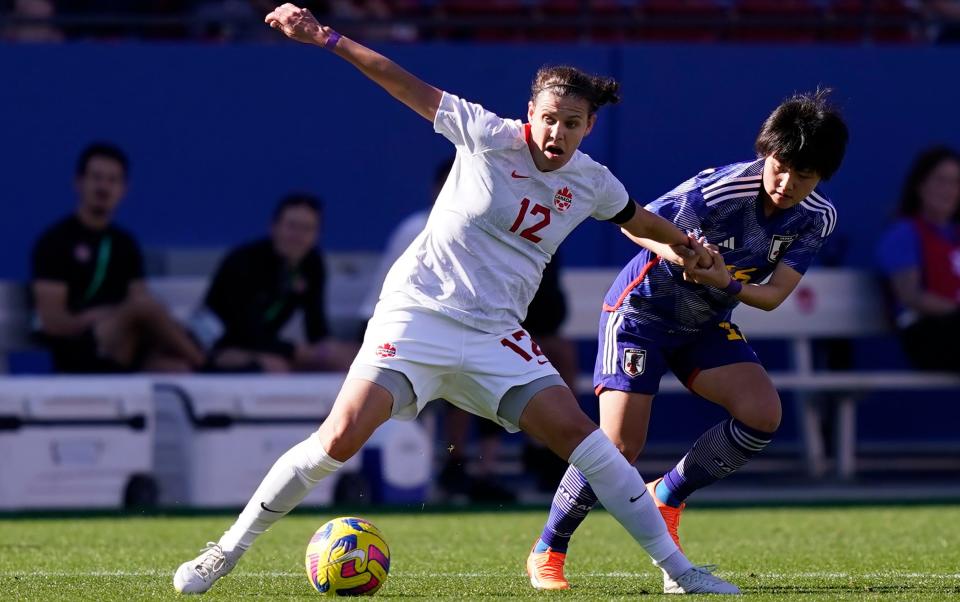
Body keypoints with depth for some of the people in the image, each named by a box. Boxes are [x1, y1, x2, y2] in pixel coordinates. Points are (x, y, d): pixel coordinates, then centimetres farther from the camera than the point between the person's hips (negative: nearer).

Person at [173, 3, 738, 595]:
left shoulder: (592, 184, 3)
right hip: (418, 312, -3)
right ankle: (229, 550, -4)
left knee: (577, 432, -12)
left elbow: (638, 219, 27)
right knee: (339, 438, -17)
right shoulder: (491, 137, -9)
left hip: (497, 336, 3)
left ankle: (677, 569, -2)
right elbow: (412, 89, -9)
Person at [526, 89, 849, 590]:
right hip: (642, 310, -5)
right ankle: (547, 551, 4)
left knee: (762, 414, -17)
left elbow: (773, 295, -14)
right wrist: (670, 249, -35)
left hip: (706, 323, 5)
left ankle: (667, 495, 6)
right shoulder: (718, 191, -29)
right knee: (619, 445, -17)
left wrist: (726, 283, -34)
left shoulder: (817, 217, -13)